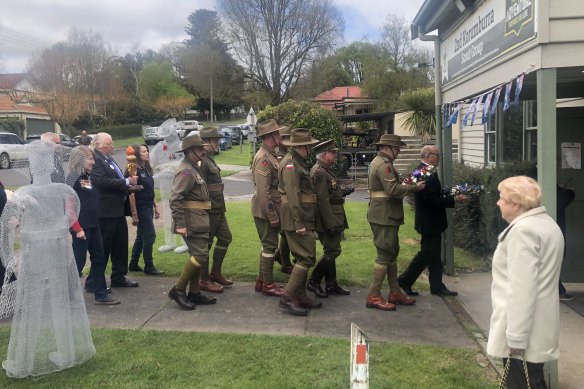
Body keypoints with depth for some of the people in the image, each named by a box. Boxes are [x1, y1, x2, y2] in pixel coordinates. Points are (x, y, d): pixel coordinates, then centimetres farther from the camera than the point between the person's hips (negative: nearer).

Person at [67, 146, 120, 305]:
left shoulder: (88, 176, 12)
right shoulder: (73, 178, -11)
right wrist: (78, 229, -16)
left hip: (93, 225, 8)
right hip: (81, 227, -8)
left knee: (99, 259, 10)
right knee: (79, 261, -1)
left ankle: (101, 294, 18)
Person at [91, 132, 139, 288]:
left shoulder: (109, 159, 16)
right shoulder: (95, 159, -14)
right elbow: (102, 182, -25)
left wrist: (129, 185, 6)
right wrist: (126, 182, -19)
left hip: (118, 209, 9)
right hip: (105, 211, -9)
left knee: (121, 245, 15)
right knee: (103, 247, -1)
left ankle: (119, 277, 26)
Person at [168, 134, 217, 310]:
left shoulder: (193, 168, 16)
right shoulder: (186, 170, -16)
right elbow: (175, 198, -23)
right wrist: (180, 224, -26)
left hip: (199, 221, 10)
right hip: (192, 222, -10)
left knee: (197, 255, 13)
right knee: (201, 256, -10)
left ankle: (194, 293, 20)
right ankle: (178, 290, -1)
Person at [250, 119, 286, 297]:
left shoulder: (271, 155, 13)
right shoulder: (263, 158, -19)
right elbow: (263, 191, -23)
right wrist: (273, 216, -21)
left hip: (272, 210, 10)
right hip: (266, 210, -10)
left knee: (268, 245, 16)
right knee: (269, 246, -1)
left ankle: (262, 280, 26)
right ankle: (268, 285, 9)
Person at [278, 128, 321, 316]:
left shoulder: (298, 162, 17)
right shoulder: (290, 164, -16)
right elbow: (293, 196, -22)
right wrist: (299, 223, -23)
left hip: (303, 218, 10)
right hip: (297, 219, -10)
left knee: (303, 257, 14)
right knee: (307, 257, -10)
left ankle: (300, 296, 22)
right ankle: (288, 297, -5)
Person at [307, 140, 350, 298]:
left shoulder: (326, 171, 15)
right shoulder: (319, 172, -18)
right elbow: (322, 200, -23)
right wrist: (331, 224, -24)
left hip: (333, 219, 10)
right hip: (327, 220, -10)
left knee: (331, 251, 14)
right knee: (332, 251, -6)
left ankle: (332, 284, 22)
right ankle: (313, 282, 4)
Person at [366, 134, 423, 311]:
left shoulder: (379, 162, 17)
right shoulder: (383, 164, -16)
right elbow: (393, 190, -25)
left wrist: (406, 185, 7)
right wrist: (414, 187, -15)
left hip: (385, 216, 11)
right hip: (384, 217, -11)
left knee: (391, 253, 15)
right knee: (384, 255, -6)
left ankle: (395, 293, 24)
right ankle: (374, 296, 0)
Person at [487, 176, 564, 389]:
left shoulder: (523, 230, -20)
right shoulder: (546, 223, 14)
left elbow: (521, 288, -25)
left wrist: (516, 337, -22)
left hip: (523, 331, -10)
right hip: (535, 327, 10)